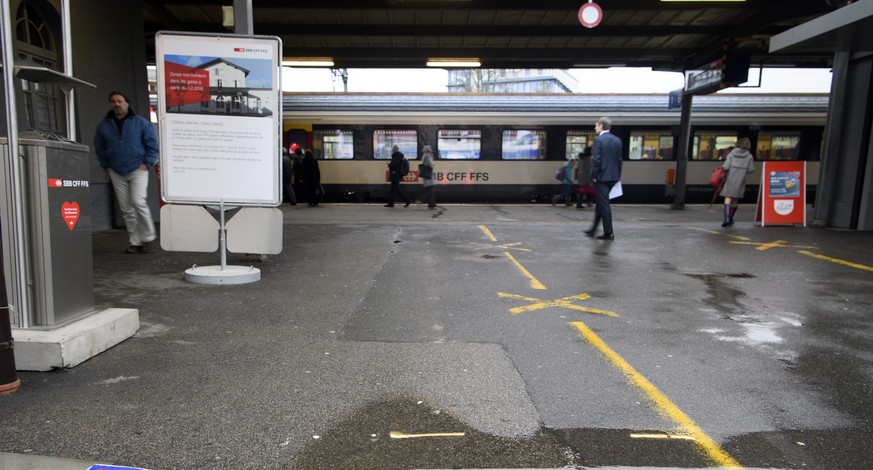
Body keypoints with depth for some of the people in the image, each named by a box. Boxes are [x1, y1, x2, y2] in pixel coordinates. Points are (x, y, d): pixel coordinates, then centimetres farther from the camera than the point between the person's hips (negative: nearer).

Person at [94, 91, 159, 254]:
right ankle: (134, 242, 11)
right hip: (117, 173, 4)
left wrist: (147, 163, -6)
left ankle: (149, 237, -3)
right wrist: (106, 166, 8)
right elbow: (99, 148, 19)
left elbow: (152, 144, 1)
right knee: (126, 210, 4)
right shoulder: (103, 126, 10)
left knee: (138, 202, -18)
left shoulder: (141, 122, 1)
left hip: (138, 170, -4)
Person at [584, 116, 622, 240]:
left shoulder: (598, 139, -12)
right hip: (613, 177, 7)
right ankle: (593, 229, 26)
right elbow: (619, 159, 10)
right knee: (600, 203, 17)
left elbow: (596, 159, -17)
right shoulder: (617, 140, 9)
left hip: (601, 177, -7)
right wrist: (617, 176, 15)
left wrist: (594, 175, -9)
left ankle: (608, 233, 0)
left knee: (604, 204, -2)